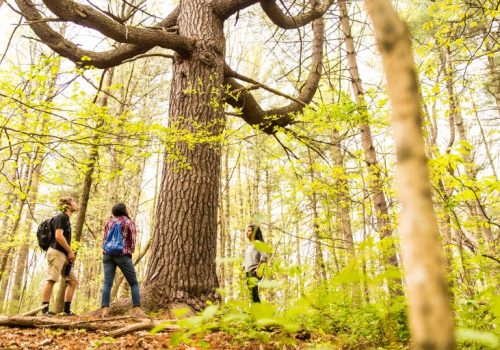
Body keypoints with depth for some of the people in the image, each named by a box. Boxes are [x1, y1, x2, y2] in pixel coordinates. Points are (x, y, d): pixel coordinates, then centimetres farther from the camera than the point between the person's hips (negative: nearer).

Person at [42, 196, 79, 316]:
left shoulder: (66, 219, 22)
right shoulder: (61, 217, -6)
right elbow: (58, 236, -17)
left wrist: (69, 253, 11)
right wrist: (70, 251, -12)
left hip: (64, 254, 10)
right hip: (56, 252, -10)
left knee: (73, 281, 6)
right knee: (51, 280, -10)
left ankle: (67, 309, 8)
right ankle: (45, 309, -6)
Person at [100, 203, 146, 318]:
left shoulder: (109, 222, 16)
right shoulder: (129, 222, 6)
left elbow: (104, 238, 14)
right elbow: (133, 240, 0)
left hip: (108, 254, 4)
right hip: (123, 255, -3)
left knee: (107, 282, 0)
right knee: (133, 283, 2)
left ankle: (105, 309, -12)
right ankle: (137, 309, -7)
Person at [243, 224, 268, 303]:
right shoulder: (248, 245, 20)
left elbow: (264, 256, -18)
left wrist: (258, 268, -20)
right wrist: (244, 269, 16)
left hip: (254, 271, -8)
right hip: (248, 272, 8)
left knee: (253, 292, -17)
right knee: (251, 293, 6)